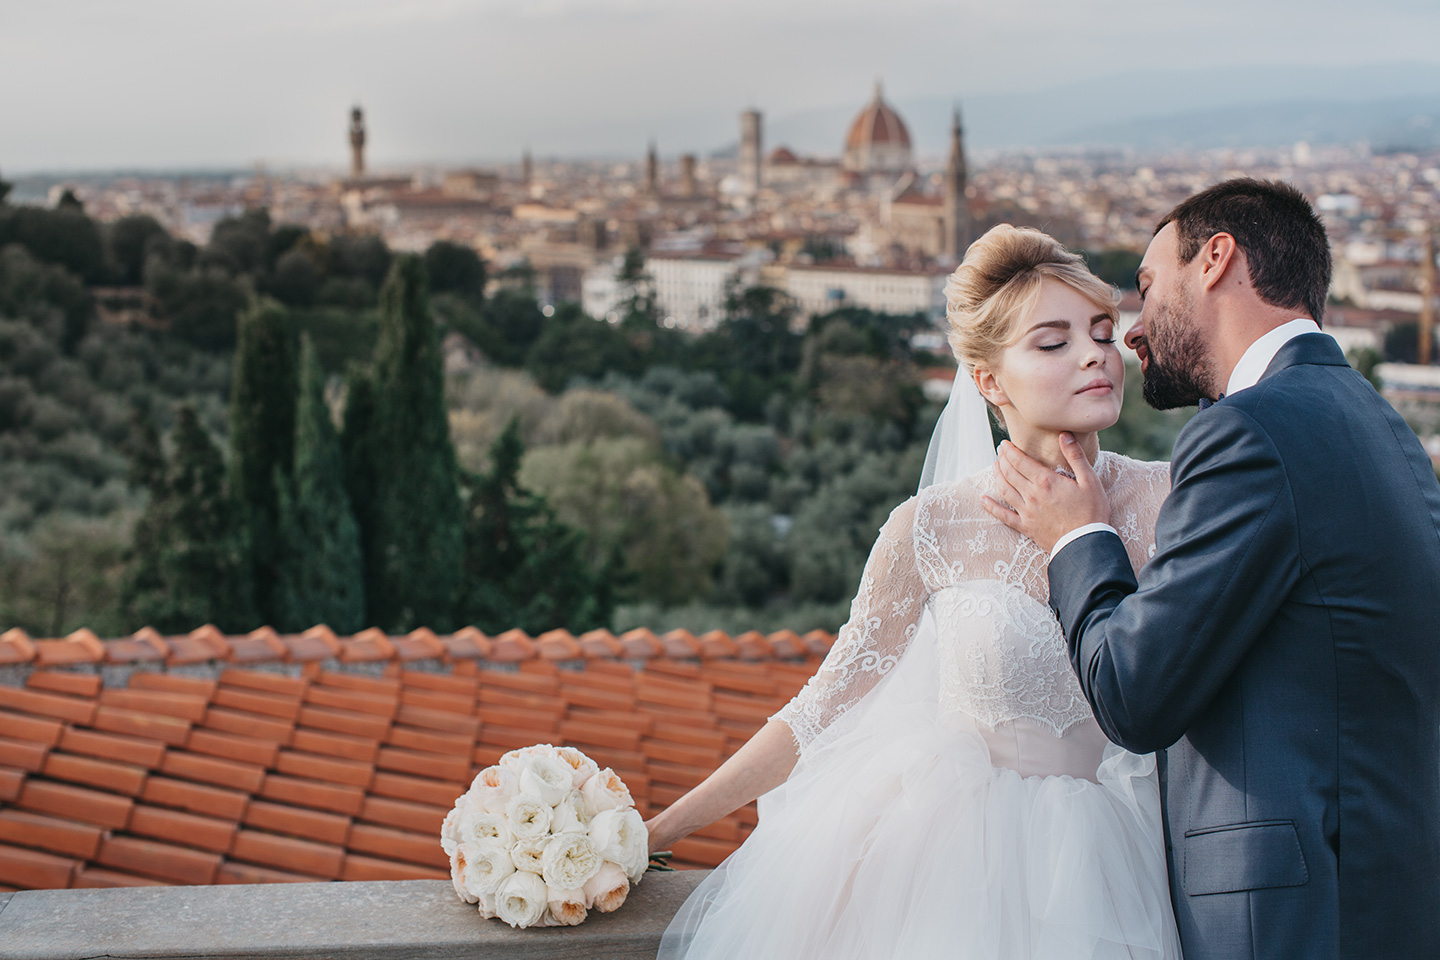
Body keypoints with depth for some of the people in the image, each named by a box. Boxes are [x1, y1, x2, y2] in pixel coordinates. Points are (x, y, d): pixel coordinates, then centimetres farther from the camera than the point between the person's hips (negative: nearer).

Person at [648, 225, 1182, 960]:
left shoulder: (1164, 500, -6)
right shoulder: (934, 528, -9)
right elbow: (822, 709, -2)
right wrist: (658, 831, -3)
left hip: (1102, 862, 2)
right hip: (956, 852, -1)